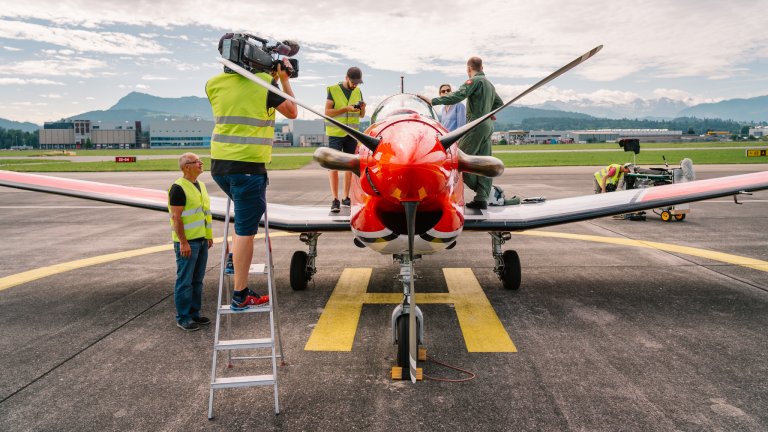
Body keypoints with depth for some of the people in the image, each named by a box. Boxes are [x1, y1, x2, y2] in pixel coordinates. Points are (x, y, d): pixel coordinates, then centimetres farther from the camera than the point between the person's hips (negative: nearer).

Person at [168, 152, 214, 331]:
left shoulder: (200, 185, 13)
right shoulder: (178, 188, -14)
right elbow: (176, 218, -17)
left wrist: (209, 235, 18)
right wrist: (183, 242, -20)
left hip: (201, 240, 8)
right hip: (187, 242, -8)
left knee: (197, 280, 13)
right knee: (185, 281, -1)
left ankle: (194, 313, 22)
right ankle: (183, 318, 7)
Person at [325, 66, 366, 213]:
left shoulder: (358, 92, 10)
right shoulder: (333, 90, -4)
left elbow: (362, 115, 12)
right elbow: (327, 112, -11)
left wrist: (362, 108, -10)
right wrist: (346, 109, -22)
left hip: (351, 135, 5)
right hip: (335, 133, -4)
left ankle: (346, 198, 14)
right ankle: (335, 200, -11)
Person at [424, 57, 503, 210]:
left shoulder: (475, 80, -8)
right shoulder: (490, 84, 21)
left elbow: (457, 96, -21)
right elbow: (500, 103, 32)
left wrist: (433, 101, -25)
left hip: (476, 124, -9)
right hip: (488, 126, 9)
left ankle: (478, 188, -2)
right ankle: (481, 198, 3)